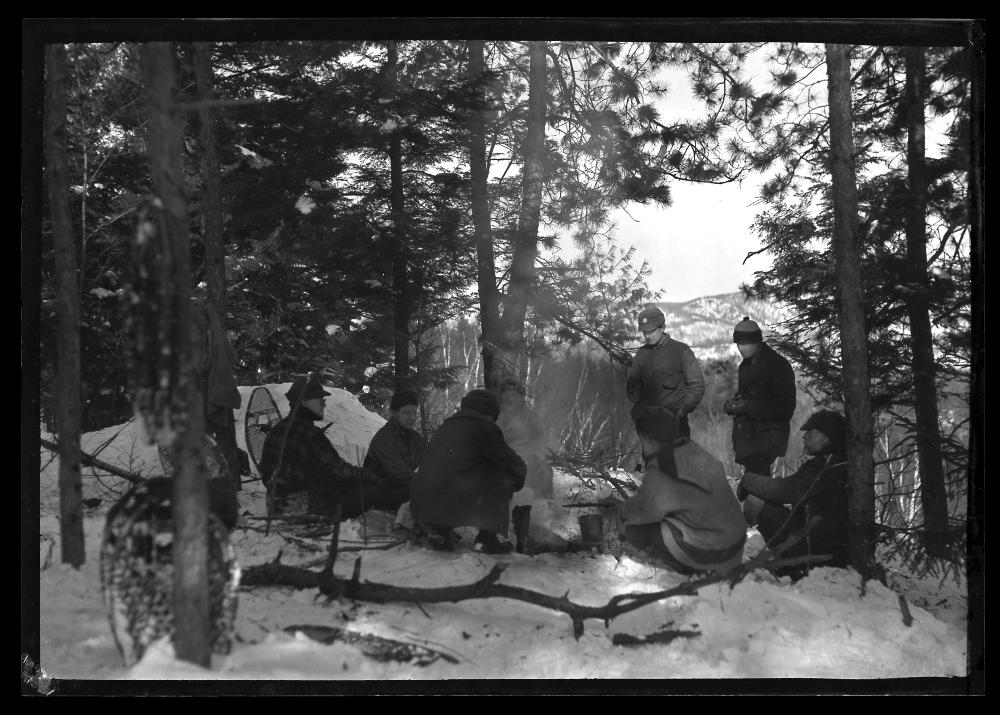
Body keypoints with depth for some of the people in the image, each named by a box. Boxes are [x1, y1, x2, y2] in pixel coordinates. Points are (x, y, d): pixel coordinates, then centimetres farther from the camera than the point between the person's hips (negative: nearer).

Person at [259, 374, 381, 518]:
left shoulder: (276, 431, 6)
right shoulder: (309, 434, -20)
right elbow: (337, 469, -18)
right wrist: (369, 476, -3)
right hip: (308, 508, -9)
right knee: (373, 489, -9)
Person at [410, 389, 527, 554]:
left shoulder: (444, 427, 23)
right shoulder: (483, 427, 2)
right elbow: (514, 464, 7)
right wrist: (518, 480, 31)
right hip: (449, 508, -7)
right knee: (502, 475, 6)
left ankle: (439, 530, 13)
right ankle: (488, 537, 4)